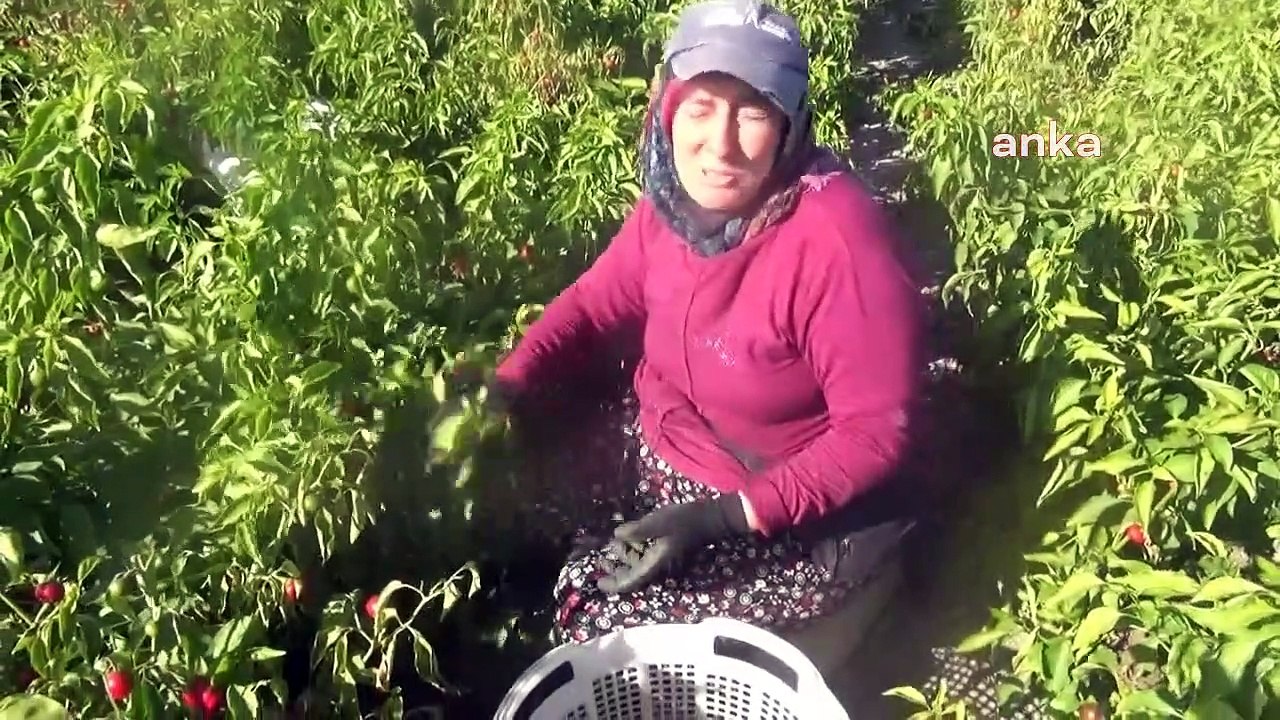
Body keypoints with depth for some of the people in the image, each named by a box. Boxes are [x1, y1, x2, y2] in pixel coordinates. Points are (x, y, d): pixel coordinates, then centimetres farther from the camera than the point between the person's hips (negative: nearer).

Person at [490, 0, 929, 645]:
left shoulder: (837, 242, -30)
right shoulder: (678, 198, -9)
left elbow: (874, 433, -25)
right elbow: (599, 298, 5)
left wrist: (722, 519, -28)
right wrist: (507, 388, -11)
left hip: (794, 519, -6)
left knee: (595, 616, -12)